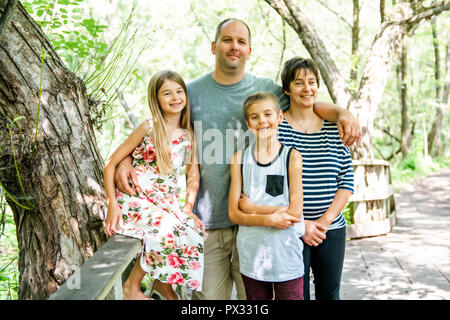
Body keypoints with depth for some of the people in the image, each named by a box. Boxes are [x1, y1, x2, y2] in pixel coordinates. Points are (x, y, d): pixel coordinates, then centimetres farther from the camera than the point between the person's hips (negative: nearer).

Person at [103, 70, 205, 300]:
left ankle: (164, 282, 7)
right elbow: (111, 165, -3)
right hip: (135, 200, -5)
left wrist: (188, 208, -5)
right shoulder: (148, 128, -4)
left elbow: (193, 177, 12)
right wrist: (112, 205, -12)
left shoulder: (187, 137, 8)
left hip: (167, 203, 5)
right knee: (166, 228, -31)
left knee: (196, 232, -19)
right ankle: (131, 286, -10)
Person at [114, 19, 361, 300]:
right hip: (205, 221, 0)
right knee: (208, 295, 5)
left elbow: (310, 102, 9)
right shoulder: (192, 92, 6)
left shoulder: (265, 90, 6)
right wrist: (126, 161, -5)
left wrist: (342, 113, -12)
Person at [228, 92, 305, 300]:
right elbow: (234, 214, -1)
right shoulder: (240, 158, 2)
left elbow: (294, 212, -10)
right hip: (251, 256, 2)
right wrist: (269, 220, -16)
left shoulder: (291, 156, -4)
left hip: (287, 254, -2)